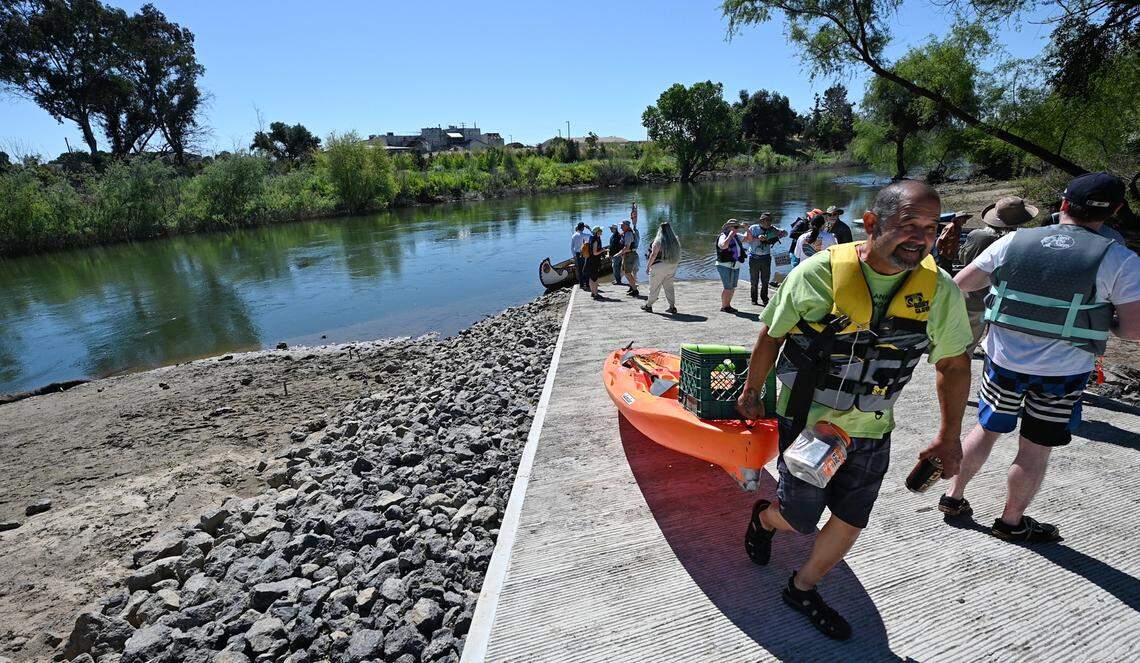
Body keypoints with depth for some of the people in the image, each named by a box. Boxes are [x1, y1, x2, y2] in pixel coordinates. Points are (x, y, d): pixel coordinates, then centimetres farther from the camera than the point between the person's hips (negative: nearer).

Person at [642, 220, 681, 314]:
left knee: (654, 287, 4)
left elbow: (653, 255, -14)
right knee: (669, 286, 13)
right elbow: (677, 254, 8)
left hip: (659, 267, -6)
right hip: (672, 267, 6)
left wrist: (648, 266, -9)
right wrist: (674, 265, 16)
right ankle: (672, 307, 10)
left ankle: (648, 305, 15)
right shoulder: (675, 241, 6)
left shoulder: (658, 241, -12)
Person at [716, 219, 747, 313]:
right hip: (725, 266, -9)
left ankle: (728, 305, 22)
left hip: (736, 266, 9)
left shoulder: (737, 236, 14)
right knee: (728, 287, -8)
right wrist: (730, 235, -23)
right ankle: (724, 306, 2)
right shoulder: (723, 236, -11)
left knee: (733, 288, 11)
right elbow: (724, 245, -33)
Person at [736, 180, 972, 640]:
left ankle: (802, 589, 41)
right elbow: (770, 336, -7)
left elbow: (954, 364, 6)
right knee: (799, 518, 8)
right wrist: (752, 393, 1)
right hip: (806, 421, -4)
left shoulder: (940, 291, -8)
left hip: (871, 432, 4)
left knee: (851, 523, 14)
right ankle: (763, 518, 45)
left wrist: (949, 435, 7)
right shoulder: (818, 273, -19)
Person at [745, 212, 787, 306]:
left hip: (766, 257, 2)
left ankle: (765, 299, 16)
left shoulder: (772, 229, 4)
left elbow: (785, 233, 10)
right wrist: (757, 238, -23)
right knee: (754, 281, 3)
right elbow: (745, 239, -12)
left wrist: (777, 236, -10)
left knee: (765, 281, 5)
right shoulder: (753, 228, -4)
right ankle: (754, 299, 15)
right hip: (754, 257, -2)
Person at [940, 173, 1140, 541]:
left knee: (986, 429, 18)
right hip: (1063, 371, -2)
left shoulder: (1013, 241, -6)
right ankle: (1012, 522, 26)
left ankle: (954, 496, 29)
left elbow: (960, 284, 0)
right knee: (1035, 449, 11)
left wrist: (999, 280, 19)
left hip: (1004, 359, 2)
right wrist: (1105, 321, 9)